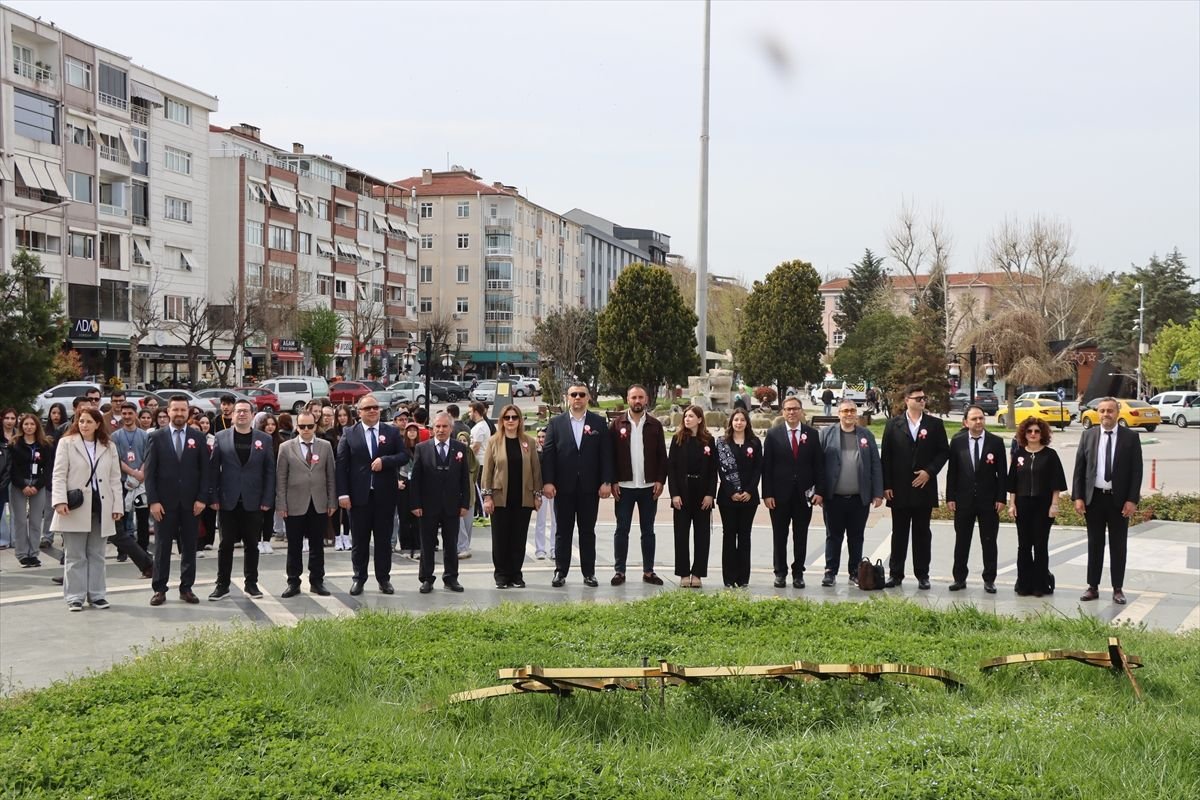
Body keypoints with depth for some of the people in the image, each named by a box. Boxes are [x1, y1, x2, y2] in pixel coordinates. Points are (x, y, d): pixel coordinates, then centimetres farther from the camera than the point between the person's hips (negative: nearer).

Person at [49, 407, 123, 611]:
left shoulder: (109, 447, 11)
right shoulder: (66, 443, 3)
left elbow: (115, 479, 10)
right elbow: (59, 475, -3)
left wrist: (117, 505, 3)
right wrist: (60, 501, -15)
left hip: (100, 507, 3)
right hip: (75, 507, -3)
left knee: (97, 555, 9)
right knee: (75, 556, 1)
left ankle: (96, 595, 16)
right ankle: (75, 597, 7)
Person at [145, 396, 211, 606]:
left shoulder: (198, 437, 5)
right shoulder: (157, 437, 1)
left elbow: (204, 470, 4)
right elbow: (150, 472, -1)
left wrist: (201, 498, -5)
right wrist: (153, 501, -8)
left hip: (190, 502, 1)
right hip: (164, 502, -1)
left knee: (189, 547, 6)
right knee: (162, 547, 4)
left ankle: (186, 588, 14)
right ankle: (159, 589, 10)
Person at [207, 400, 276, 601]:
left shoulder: (264, 439, 4)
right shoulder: (221, 437, 3)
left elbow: (269, 471, 3)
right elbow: (213, 469, 1)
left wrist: (267, 500, -4)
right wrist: (213, 498, -5)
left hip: (253, 502, 0)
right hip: (228, 501, 0)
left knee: (251, 544, 6)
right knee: (226, 544, 5)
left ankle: (251, 584, 16)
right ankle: (222, 585, 12)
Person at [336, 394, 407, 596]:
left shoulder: (392, 432, 6)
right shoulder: (349, 435, 1)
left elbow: (404, 456, 2)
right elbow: (341, 465, -2)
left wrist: (384, 460, -16)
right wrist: (343, 493, -9)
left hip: (385, 494, 1)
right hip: (359, 495, -1)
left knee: (384, 539, 8)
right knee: (359, 540, 6)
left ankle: (384, 578, 17)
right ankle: (359, 578, 17)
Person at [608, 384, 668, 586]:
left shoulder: (655, 425, 4)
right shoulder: (617, 425, 1)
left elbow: (662, 456, 4)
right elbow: (610, 455, 0)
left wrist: (660, 481, -4)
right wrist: (613, 482, -7)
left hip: (649, 486, 1)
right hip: (624, 486, -1)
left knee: (648, 531, 8)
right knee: (622, 530, 3)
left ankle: (648, 571, 14)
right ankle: (619, 571, 9)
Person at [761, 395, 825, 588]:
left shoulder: (812, 434, 4)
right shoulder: (773, 434, 0)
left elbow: (819, 465, 3)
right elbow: (766, 466, -2)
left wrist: (819, 491, -5)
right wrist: (767, 494, -8)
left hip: (804, 495, 1)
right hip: (780, 495, -1)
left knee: (801, 537, 7)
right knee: (779, 536, 7)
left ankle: (798, 573, 16)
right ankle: (780, 573, 16)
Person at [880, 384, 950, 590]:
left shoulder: (935, 424, 4)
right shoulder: (893, 424, 3)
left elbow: (943, 452, 4)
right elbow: (885, 456, 2)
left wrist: (929, 471, -9)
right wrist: (886, 485, -4)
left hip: (924, 487, 0)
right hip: (899, 488, 0)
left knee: (922, 533, 6)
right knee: (899, 533, 5)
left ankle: (922, 575, 12)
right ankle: (895, 574, 11)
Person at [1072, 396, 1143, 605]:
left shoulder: (1130, 437, -2)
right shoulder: (1088, 436, 3)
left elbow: (1136, 471, -3)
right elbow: (1079, 468, 4)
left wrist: (1132, 500, -10)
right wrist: (1078, 497, -3)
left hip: (1119, 500, -1)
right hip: (1093, 498, 2)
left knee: (1118, 545, 6)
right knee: (1094, 544, 8)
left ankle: (1118, 589, 14)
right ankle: (1093, 587, 15)